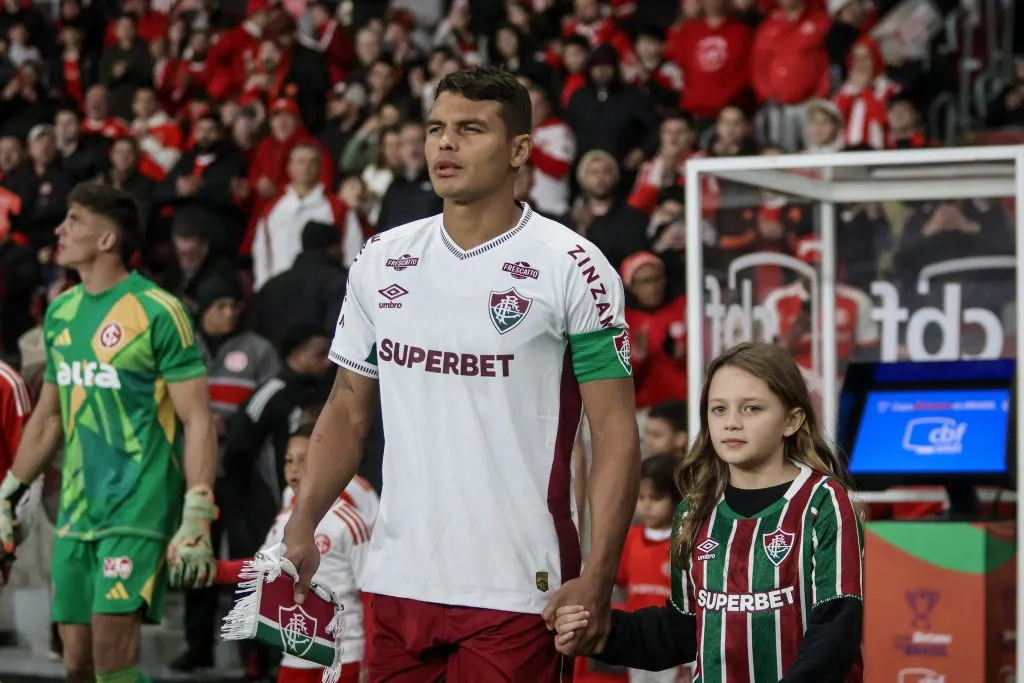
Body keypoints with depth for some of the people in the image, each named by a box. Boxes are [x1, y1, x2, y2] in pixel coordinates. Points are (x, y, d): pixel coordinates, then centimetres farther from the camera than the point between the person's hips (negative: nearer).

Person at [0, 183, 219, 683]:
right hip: (75, 511, 7)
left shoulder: (158, 313, -10)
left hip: (138, 510, -7)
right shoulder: (61, 312, 12)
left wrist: (196, 521, -18)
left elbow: (198, 421, -12)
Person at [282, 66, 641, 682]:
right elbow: (349, 411, 17)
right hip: (400, 583, 5)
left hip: (518, 592, -5)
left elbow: (616, 433, -7)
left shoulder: (573, 268, -5)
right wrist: (302, 528, 4)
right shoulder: (383, 259, 10)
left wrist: (597, 577, -16)